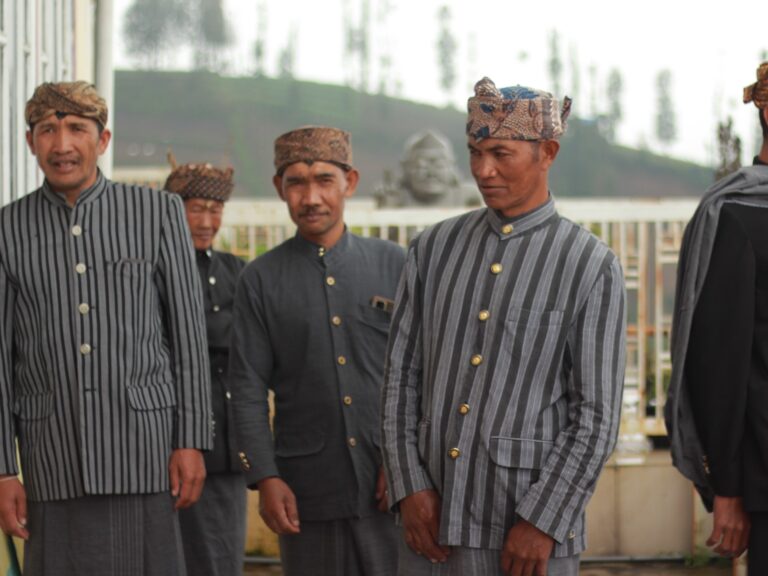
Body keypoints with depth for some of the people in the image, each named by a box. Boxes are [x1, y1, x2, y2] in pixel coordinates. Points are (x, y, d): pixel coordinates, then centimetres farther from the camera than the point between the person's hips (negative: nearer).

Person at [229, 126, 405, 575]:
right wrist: (265, 478, -6)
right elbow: (249, 387, 2)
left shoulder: (393, 264, 5)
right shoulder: (261, 280, 5)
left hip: (389, 487, 0)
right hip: (307, 491, 0)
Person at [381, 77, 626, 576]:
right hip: (435, 520, 4)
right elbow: (402, 376, 7)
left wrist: (542, 522, -15)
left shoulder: (593, 267, -5)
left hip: (531, 529, -4)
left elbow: (597, 415, -9)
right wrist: (410, 491, -4)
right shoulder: (434, 249, 7)